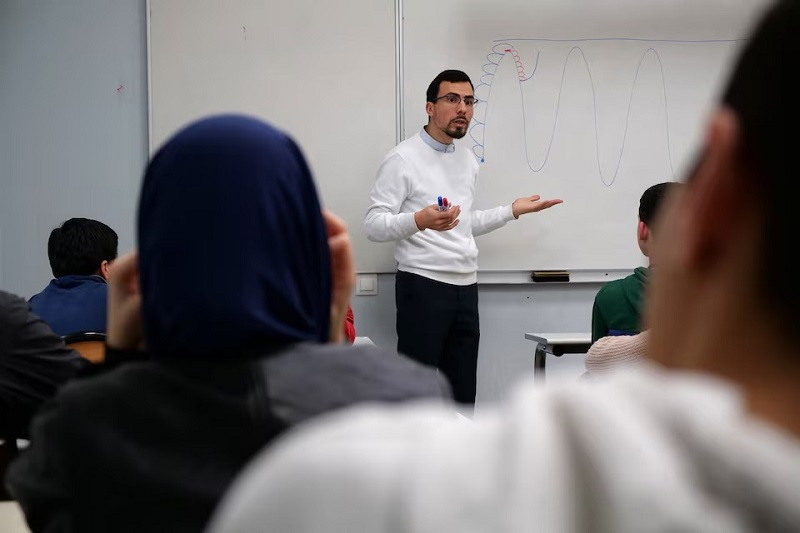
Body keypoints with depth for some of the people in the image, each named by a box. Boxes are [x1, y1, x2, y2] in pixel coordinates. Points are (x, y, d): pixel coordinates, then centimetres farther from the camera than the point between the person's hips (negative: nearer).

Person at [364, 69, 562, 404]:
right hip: (423, 286, -7)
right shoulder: (402, 159, -8)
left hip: (466, 287, 7)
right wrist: (418, 220, -31)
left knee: (463, 393, 9)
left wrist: (512, 211, 20)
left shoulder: (468, 161, 15)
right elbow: (374, 225, -14)